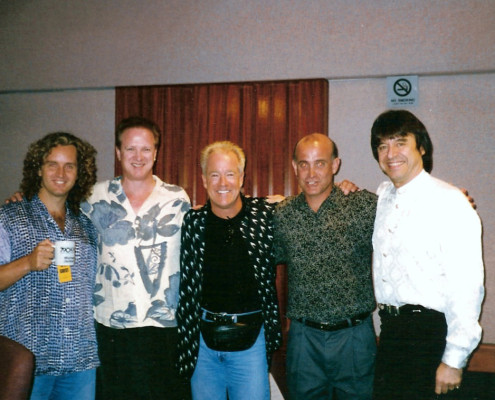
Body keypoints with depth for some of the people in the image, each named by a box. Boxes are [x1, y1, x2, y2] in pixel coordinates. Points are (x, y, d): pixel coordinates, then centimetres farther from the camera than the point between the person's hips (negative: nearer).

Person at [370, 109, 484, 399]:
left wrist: (454, 360, -16)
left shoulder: (449, 202, -14)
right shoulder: (383, 196, 8)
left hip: (429, 332, -6)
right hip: (391, 328, 7)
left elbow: (467, 286, -16)